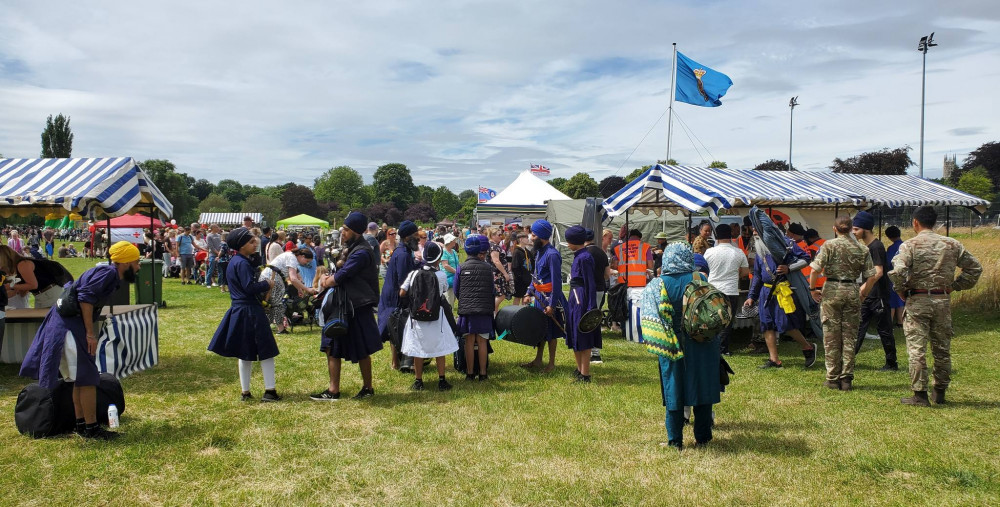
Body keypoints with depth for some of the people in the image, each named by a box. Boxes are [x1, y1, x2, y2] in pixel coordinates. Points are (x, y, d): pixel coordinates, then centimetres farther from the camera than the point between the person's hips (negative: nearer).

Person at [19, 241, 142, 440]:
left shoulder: (106, 272, 17)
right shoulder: (109, 273, -12)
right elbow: (85, 297, -23)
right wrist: (90, 333, -21)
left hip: (63, 324, 10)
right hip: (70, 325, -10)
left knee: (80, 378, 15)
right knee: (87, 378, -6)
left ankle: (81, 424, 23)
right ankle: (91, 428, -1)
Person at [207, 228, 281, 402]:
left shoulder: (233, 262, 13)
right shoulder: (242, 263, -17)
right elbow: (250, 287, -24)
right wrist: (267, 284, -8)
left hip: (238, 311, 10)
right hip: (249, 312, -10)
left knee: (244, 354, 14)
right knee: (266, 351, -2)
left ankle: (245, 392, 20)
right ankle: (269, 391, 0)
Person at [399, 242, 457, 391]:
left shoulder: (413, 274, -6)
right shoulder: (441, 275, -10)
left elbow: (402, 293, -6)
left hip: (416, 316, 2)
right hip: (436, 316, -2)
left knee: (418, 350, 11)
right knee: (440, 349, 9)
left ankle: (418, 381, 16)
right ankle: (441, 381, 11)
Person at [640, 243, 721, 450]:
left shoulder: (657, 285, -8)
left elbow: (650, 320, -11)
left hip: (673, 346, -1)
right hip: (702, 347, 1)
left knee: (674, 391, 8)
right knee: (702, 387, 12)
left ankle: (675, 441, 14)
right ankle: (702, 437, 22)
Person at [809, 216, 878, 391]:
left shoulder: (829, 245, -3)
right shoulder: (862, 249, 6)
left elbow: (815, 269, -12)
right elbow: (872, 276, 3)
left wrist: (813, 289, 0)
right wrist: (863, 294, 16)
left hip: (832, 291, -2)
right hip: (852, 291, 2)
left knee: (831, 337, 4)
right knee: (849, 337, 8)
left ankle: (833, 378, 8)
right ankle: (846, 379, 9)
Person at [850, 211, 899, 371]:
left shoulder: (876, 247, -15)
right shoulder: (866, 247, 13)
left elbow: (878, 272, -24)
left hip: (879, 296, -9)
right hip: (868, 296, 9)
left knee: (884, 330, 1)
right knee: (858, 328, 7)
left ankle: (892, 363, 11)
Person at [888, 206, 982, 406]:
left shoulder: (910, 245, -8)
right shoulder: (951, 244, 6)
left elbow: (897, 271, -21)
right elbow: (975, 267, 10)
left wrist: (901, 291, -5)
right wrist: (955, 285, 12)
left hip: (917, 301, -4)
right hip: (943, 300, 4)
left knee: (917, 348, 0)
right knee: (942, 348, 13)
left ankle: (920, 394, 0)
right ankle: (940, 393, 24)